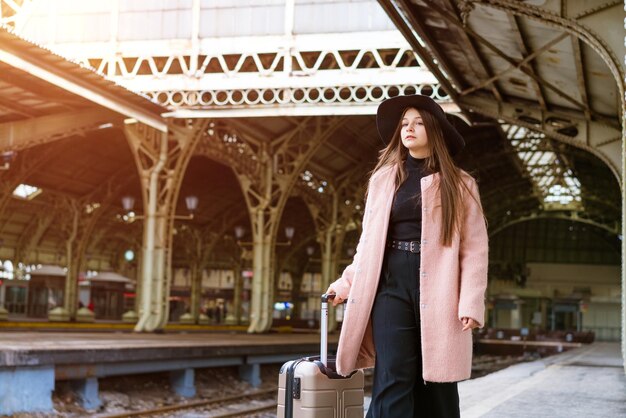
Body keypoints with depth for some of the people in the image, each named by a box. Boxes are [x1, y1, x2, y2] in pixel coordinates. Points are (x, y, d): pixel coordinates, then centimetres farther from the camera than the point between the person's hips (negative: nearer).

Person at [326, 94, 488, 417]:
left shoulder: (459, 185, 6)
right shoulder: (383, 179, 14)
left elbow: (474, 248, -1)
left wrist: (471, 303, -10)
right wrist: (347, 282, 10)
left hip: (438, 289, -1)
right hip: (391, 285, 1)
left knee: (435, 382, 3)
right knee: (394, 378, -7)